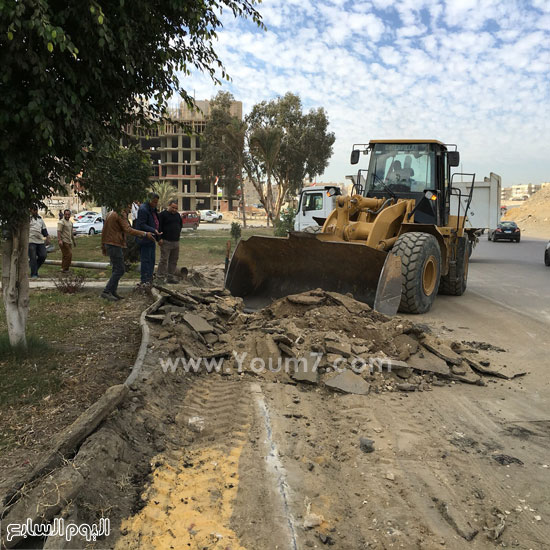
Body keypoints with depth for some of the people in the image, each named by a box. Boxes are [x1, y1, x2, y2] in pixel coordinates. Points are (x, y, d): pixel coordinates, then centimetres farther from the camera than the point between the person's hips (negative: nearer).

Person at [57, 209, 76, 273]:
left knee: (65, 256, 11)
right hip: (64, 241, -8)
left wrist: (74, 240, 29)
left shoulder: (70, 222, 20)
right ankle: (64, 269, -6)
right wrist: (60, 240, -28)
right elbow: (59, 231, -18)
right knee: (68, 255, -13)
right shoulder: (61, 222, -8)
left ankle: (64, 269, 16)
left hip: (69, 241, 9)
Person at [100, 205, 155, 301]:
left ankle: (113, 292, 17)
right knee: (119, 270, -9)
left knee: (116, 269, 15)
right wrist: (145, 234, -29)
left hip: (108, 243, 10)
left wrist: (103, 246, 29)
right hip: (115, 245, -10)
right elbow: (127, 229, -26)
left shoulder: (111, 213, 18)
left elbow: (104, 231, 23)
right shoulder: (121, 214, -13)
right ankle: (106, 291, -10)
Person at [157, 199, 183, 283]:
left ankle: (170, 277, 17)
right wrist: (160, 238, -15)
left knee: (174, 260, 9)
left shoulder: (177, 215, 16)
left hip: (176, 241, 7)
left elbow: (181, 224, 31)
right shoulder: (163, 214, -5)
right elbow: (159, 227, -10)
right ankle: (161, 277, -3)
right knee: (164, 259, -8)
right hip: (166, 242, -7)